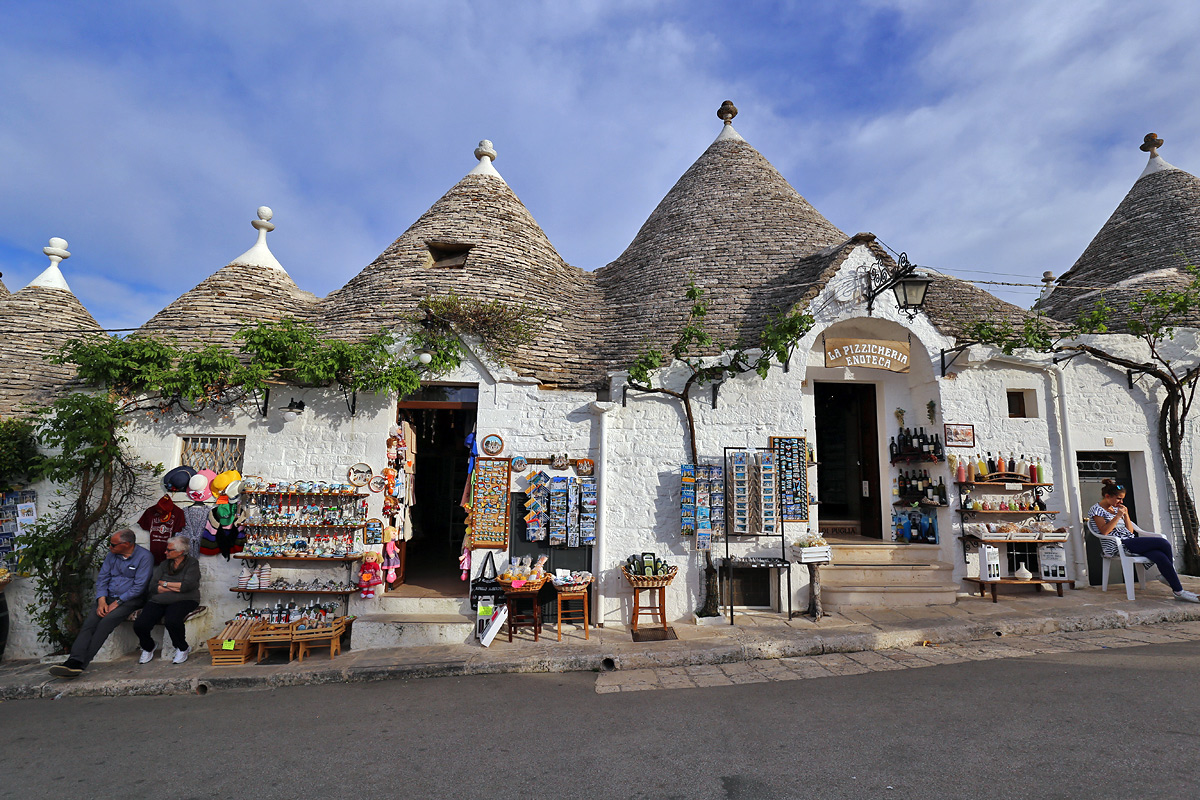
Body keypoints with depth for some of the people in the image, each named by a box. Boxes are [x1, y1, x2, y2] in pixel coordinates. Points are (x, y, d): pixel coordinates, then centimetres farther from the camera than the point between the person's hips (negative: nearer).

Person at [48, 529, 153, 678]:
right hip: (109, 597, 6)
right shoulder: (112, 555, 10)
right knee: (89, 622, -18)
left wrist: (117, 602, -15)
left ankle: (81, 663, -28)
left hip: (130, 599, -6)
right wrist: (102, 601, -6)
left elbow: (139, 586, -13)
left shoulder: (144, 556, -11)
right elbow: (102, 578, 9)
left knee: (106, 621, -27)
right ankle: (75, 661, -31)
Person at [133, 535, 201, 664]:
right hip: (158, 601, 5)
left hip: (183, 601, -5)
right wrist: (176, 588, -6)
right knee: (139, 625, -20)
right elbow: (153, 587, 5)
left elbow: (187, 586, -11)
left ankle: (182, 649, -5)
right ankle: (148, 648, 14)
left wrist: (165, 584, 0)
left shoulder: (192, 564, 3)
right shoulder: (164, 565, 16)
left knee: (172, 621, -35)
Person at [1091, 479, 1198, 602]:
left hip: (1130, 542, 7)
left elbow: (1130, 530, 17)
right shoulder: (1097, 509, -2)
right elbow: (1104, 532, -14)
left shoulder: (1116, 508, 21)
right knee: (1163, 543, -16)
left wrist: (1125, 514, 6)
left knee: (1160, 556, -21)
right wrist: (1118, 516, -16)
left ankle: (1179, 591, -12)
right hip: (1116, 546, -7)